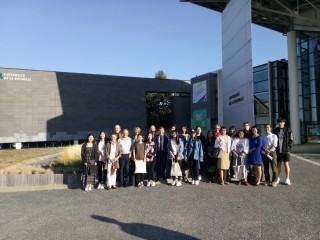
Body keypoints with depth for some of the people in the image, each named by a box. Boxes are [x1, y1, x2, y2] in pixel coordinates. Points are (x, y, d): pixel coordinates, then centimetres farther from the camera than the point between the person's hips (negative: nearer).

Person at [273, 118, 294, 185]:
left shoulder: (288, 130, -1)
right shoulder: (275, 130, 6)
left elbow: (291, 140, 1)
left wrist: (289, 147, -9)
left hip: (286, 150, -2)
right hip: (278, 150, 2)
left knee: (286, 164, 2)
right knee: (278, 164, 9)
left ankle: (287, 179, 10)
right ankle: (278, 178, 17)